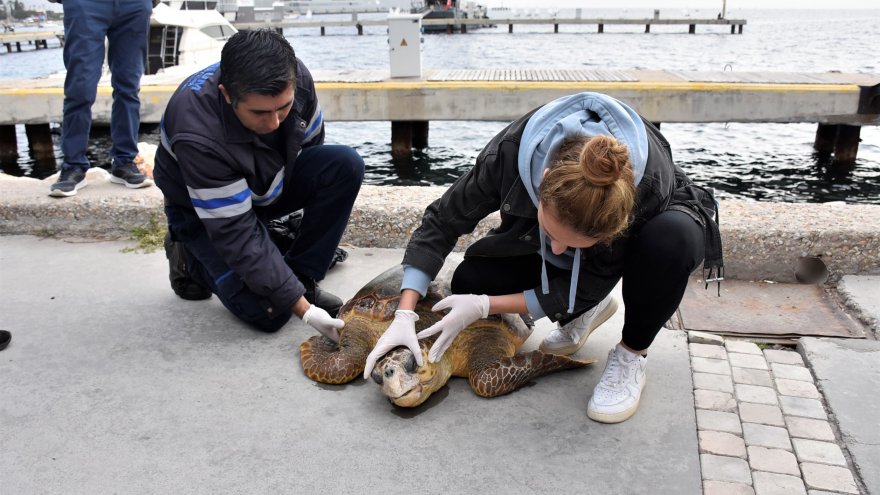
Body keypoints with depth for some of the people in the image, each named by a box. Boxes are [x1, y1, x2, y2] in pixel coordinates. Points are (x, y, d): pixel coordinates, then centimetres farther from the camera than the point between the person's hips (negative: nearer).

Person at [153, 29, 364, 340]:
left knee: (346, 165, -22)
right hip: (204, 212, -5)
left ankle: (301, 278, -9)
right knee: (268, 312, -21)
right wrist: (303, 309, -34)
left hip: (269, 181, 5)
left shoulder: (292, 78, -24)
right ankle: (192, 258, 8)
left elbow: (311, 143, -2)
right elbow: (237, 234, -34)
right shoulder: (198, 136, -39)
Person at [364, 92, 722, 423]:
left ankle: (632, 356, -13)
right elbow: (441, 222, -22)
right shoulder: (511, 151, -37)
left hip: (653, 226, -2)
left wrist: (484, 307, -30)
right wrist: (404, 316, -29)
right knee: (470, 282, -17)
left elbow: (587, 285, -28)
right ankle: (586, 311, 7)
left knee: (673, 239, -39)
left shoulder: (651, 185, -41)